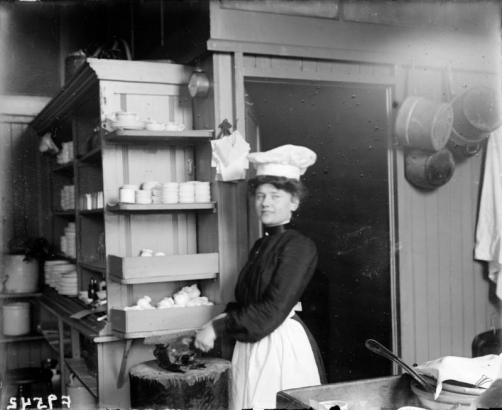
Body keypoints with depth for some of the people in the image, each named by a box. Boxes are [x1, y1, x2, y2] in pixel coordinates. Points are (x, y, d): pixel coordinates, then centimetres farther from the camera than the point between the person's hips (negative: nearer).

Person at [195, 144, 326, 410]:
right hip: (251, 345, 7)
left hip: (283, 346, -7)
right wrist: (214, 326, 0)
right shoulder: (260, 245, 13)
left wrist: (218, 327, -16)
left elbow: (274, 310, -19)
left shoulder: (299, 247, -11)